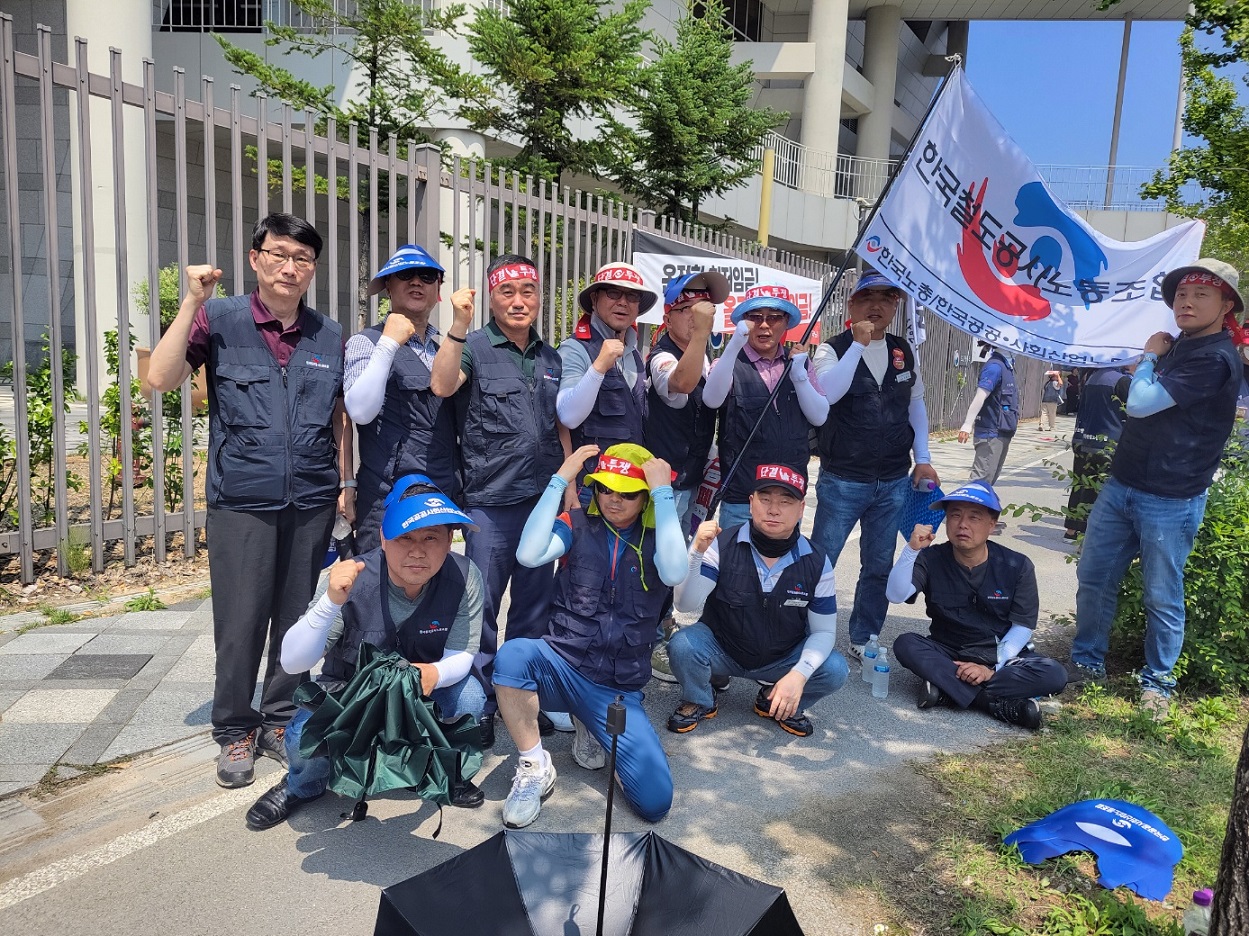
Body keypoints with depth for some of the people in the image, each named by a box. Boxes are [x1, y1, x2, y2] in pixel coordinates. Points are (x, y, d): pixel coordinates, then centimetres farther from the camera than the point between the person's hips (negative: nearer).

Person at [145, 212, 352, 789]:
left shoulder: (329, 336, 8)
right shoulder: (220, 320, 0)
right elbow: (161, 379, -12)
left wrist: (346, 484, 9)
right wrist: (192, 301, -14)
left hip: (311, 502, 3)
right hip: (241, 500, -2)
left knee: (296, 617, 10)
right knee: (240, 622, 2)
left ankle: (279, 721, 27)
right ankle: (234, 732, 21)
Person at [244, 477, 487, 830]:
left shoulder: (464, 578, -25)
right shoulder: (351, 579, -28)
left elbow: (461, 656, -19)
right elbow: (292, 662, -32)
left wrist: (435, 674, -44)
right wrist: (331, 602, -49)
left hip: (426, 690, 1)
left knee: (468, 698, -29)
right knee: (304, 737, -29)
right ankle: (302, 786, 11)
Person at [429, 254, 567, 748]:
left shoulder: (551, 358, 13)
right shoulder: (475, 347, -2)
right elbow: (441, 385, -23)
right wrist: (459, 324, -29)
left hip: (543, 501, 5)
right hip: (490, 502, -5)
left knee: (533, 606, 14)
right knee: (482, 607, 3)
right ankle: (479, 705, 17)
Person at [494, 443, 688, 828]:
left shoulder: (657, 537, 2)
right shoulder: (578, 525, 1)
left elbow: (674, 573, -21)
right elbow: (528, 554, -18)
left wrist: (664, 493, -19)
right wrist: (560, 480, -15)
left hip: (619, 689, 1)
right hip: (562, 666, 0)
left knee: (655, 801, -14)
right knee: (513, 653, -35)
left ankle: (593, 729, 14)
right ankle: (534, 767, -11)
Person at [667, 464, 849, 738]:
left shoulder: (816, 562, -14)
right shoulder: (723, 545, -19)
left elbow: (823, 631, -9)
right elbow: (687, 604, -26)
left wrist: (798, 674, -27)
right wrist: (698, 551, -41)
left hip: (781, 658, 2)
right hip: (720, 649, -2)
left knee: (834, 670, -21)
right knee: (682, 645, -31)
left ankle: (775, 701, 10)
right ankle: (699, 702, 4)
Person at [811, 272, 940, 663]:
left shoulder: (904, 351, 7)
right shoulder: (833, 349, -7)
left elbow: (915, 405, 16)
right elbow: (827, 393, -27)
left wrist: (922, 458, 9)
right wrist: (859, 343, -24)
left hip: (894, 483, 5)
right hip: (842, 481, -4)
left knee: (879, 567, 13)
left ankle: (863, 641, 28)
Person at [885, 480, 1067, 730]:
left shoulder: (1017, 566, -8)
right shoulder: (932, 559, -8)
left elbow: (1022, 627, -8)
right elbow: (896, 595, -23)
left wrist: (991, 668, -20)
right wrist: (912, 549, -36)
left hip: (1001, 656, 0)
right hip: (947, 654, 0)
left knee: (1055, 675, -26)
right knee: (905, 644, -28)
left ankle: (947, 689, -28)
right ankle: (999, 704, -29)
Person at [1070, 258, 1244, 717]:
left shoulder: (1215, 359, -16)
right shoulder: (1176, 346, 14)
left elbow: (1140, 403, -20)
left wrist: (1150, 356, -4)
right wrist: (1150, 359, 11)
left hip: (1170, 501, -8)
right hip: (1121, 485, 8)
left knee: (1162, 598, 5)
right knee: (1093, 579, 11)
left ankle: (1157, 683, 22)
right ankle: (1087, 662, 25)